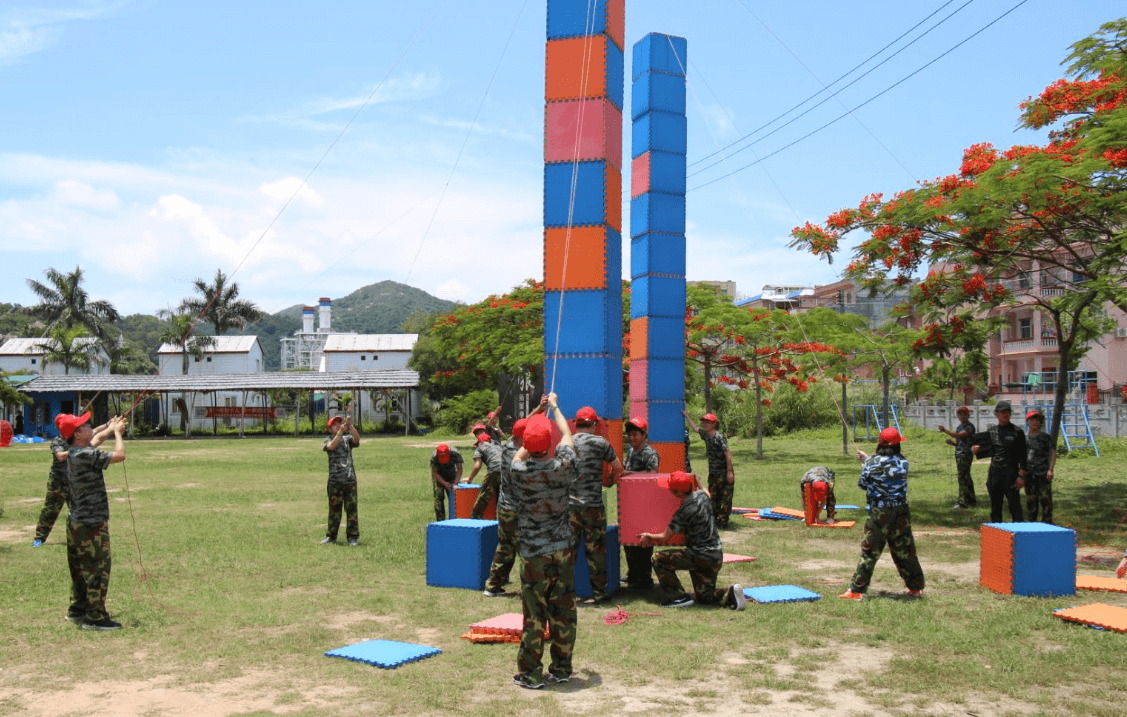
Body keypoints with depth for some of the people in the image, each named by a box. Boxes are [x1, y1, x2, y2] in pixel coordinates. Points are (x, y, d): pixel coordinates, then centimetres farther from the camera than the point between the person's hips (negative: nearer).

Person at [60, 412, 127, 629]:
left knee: (80, 568, 19)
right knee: (98, 568, -3)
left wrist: (111, 427, 12)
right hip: (91, 523, -10)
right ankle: (95, 617, 1)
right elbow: (119, 455, -24)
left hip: (76, 521, 10)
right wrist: (116, 431, -11)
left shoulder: (74, 453, 7)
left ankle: (77, 610, 30)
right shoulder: (84, 455, -23)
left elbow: (94, 438, 26)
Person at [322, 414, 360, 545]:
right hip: (335, 480, -1)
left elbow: (357, 439, -10)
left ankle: (353, 536, 7)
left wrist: (350, 425, -22)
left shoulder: (347, 439, 11)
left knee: (352, 509, 1)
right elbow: (331, 446, -16)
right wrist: (341, 431, -25)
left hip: (350, 479, 1)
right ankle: (331, 536, 15)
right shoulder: (328, 440, 6)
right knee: (334, 509, 5)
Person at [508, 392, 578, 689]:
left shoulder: (519, 471, -12)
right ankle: (561, 668, 21)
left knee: (534, 615, 3)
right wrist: (554, 407, 30)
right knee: (563, 612, 11)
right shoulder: (563, 467, -8)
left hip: (535, 555, -2)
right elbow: (567, 435, 12)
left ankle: (530, 673, 10)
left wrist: (539, 413, 26)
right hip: (564, 550, 2)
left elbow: (521, 452, 13)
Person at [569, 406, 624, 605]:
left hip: (567, 504, 3)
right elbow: (618, 467, 6)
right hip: (592, 505, -3)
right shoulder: (599, 442, -3)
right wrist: (610, 481, 26)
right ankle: (599, 592, 12)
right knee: (596, 549, 6)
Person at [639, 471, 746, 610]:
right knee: (704, 596, 20)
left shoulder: (684, 512, -21)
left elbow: (664, 538, -11)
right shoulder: (702, 495, -1)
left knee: (658, 559, 0)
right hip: (717, 556, 8)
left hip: (700, 557, -8)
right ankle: (730, 594, -4)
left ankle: (679, 597, -3)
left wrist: (648, 536, 7)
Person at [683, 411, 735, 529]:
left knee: (725, 498, -4)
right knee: (713, 498, 12)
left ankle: (723, 522, -1)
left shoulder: (719, 437, -15)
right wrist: (686, 417, 32)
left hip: (724, 473, -8)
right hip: (713, 473, 8)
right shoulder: (705, 434, 8)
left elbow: (727, 454, -18)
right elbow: (695, 428, 28)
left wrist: (729, 472, -21)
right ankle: (714, 520, 20)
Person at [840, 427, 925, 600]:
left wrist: (864, 466, 19)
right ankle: (915, 587, 26)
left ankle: (856, 590, 0)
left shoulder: (873, 463, -11)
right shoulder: (903, 461, 0)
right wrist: (867, 458, 29)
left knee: (869, 551, 0)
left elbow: (862, 484, 1)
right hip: (901, 512, 4)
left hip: (879, 513, -4)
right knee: (905, 551, 16)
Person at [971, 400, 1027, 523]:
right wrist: (974, 448, -3)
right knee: (995, 506, 10)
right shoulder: (991, 431, 11)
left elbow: (1022, 456, -3)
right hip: (994, 473, 5)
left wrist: (1021, 476, -9)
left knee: (1014, 505, -5)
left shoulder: (1017, 432, -1)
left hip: (1011, 473, -5)